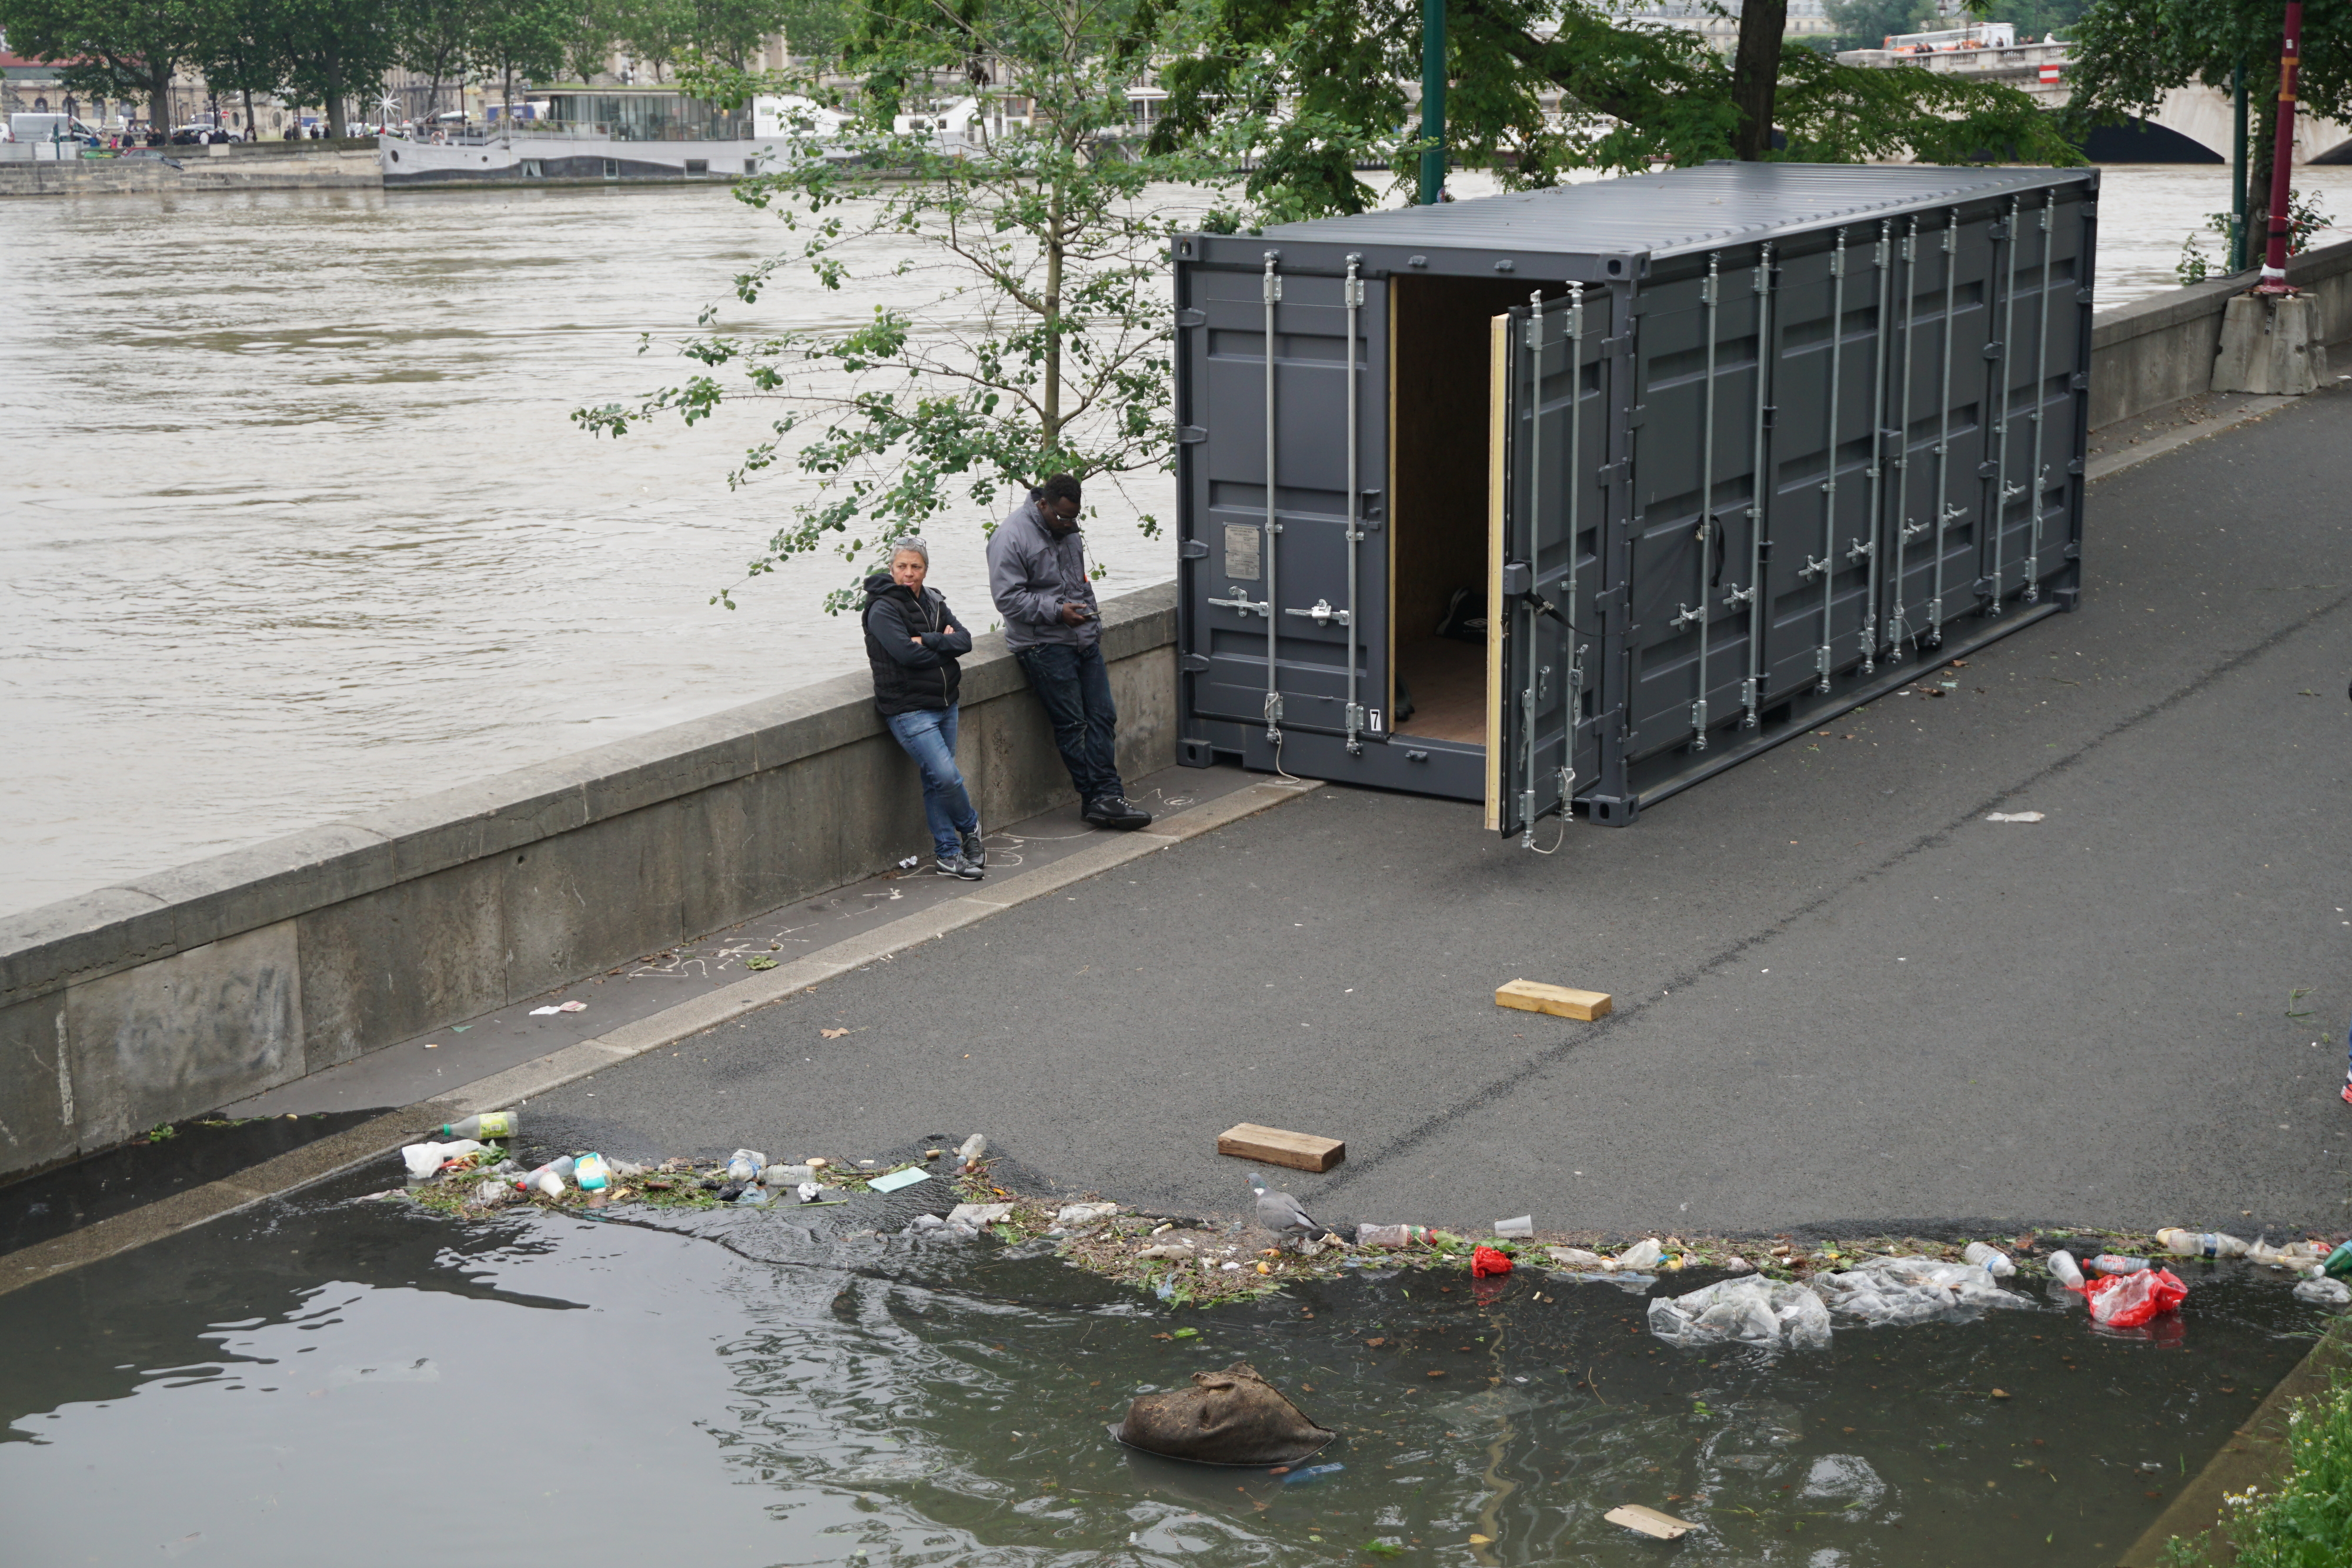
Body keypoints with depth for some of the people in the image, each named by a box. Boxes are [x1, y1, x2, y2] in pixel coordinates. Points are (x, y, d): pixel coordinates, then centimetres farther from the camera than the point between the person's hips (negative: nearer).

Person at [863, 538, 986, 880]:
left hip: (945, 703, 6)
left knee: (937, 781, 10)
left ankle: (949, 854, 16)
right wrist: (945, 645, -7)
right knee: (945, 776, -14)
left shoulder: (932, 602, 10)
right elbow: (907, 653, -22)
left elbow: (964, 640, -1)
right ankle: (970, 828, 11)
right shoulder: (883, 610, -10)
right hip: (908, 708, -6)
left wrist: (929, 642, -17)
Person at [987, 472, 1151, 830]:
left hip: (1084, 638, 8)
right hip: (1044, 645, -8)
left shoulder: (1068, 530, 15)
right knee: (1071, 724, -6)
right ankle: (1097, 797, 0)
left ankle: (1106, 797, -1)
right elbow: (1008, 598, -17)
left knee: (1102, 717, 0)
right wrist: (1058, 611, -20)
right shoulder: (1011, 537, -12)